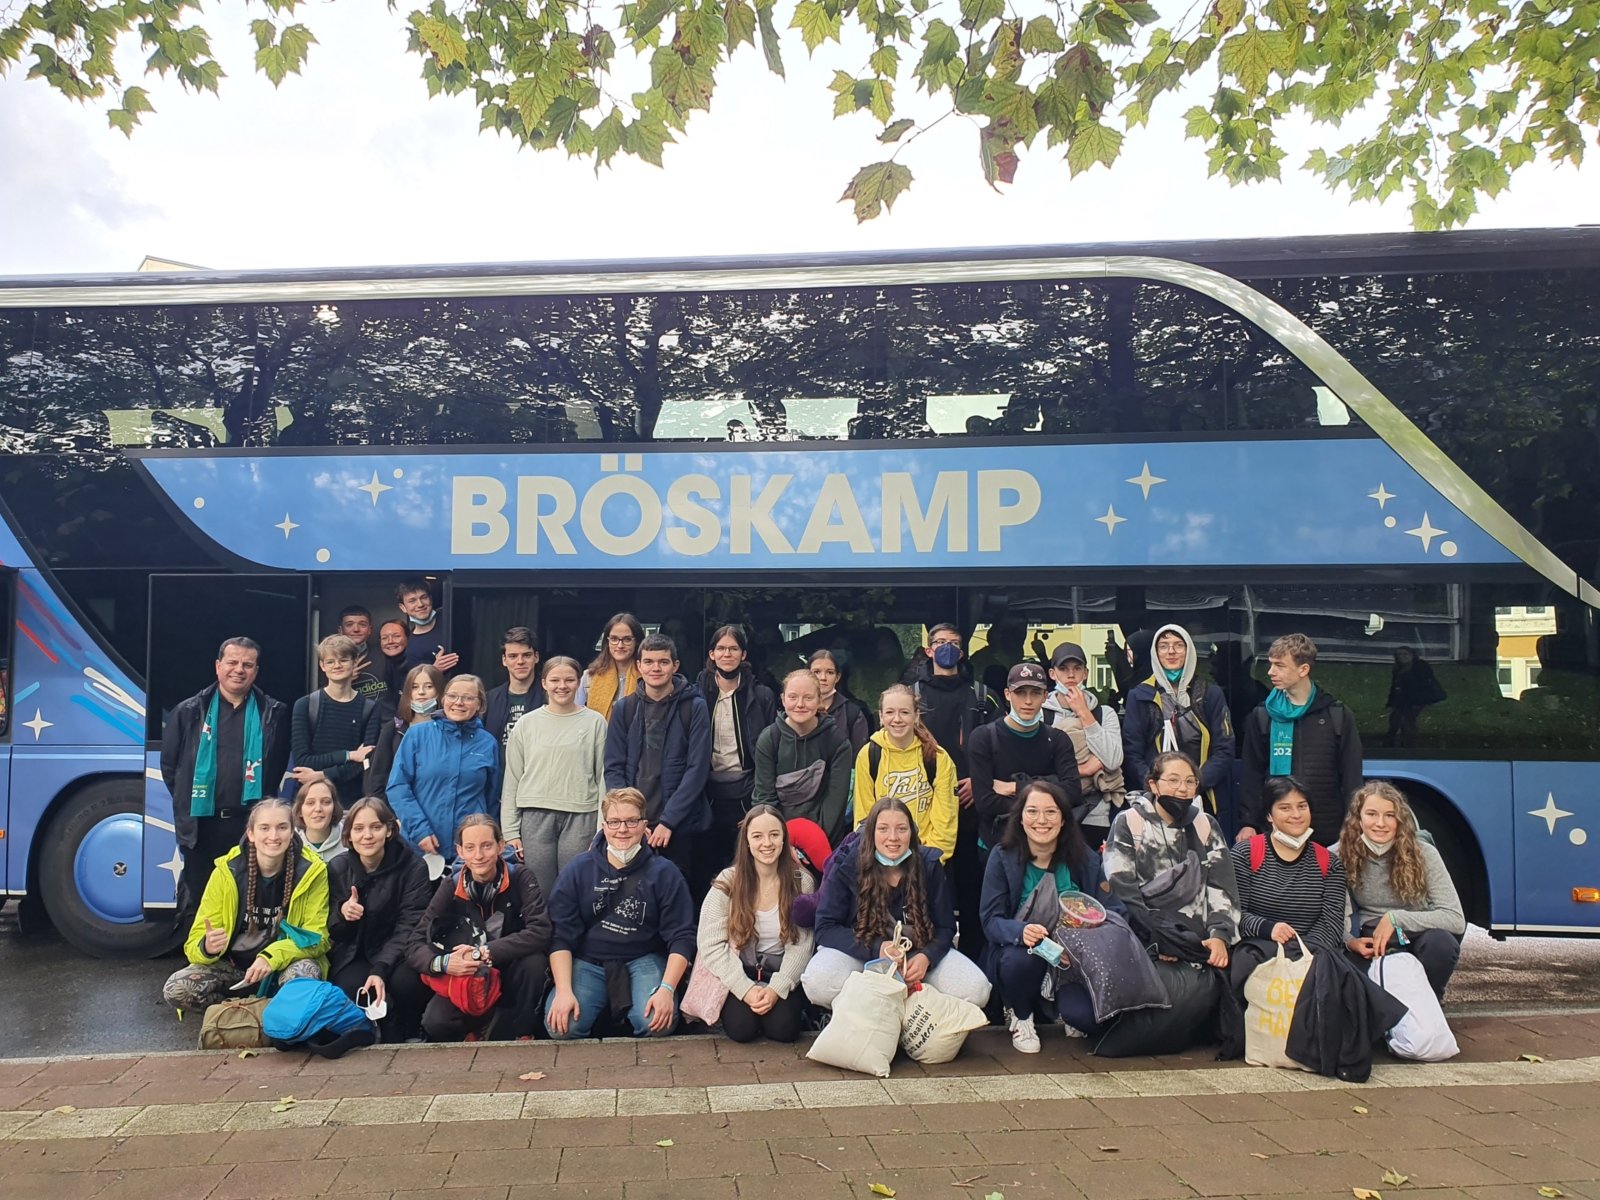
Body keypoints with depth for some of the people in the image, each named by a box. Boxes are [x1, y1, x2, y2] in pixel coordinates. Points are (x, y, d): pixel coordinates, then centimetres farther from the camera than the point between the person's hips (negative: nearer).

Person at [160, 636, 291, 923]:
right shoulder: (190, 711, 3)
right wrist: (187, 801, 9)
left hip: (251, 823, 0)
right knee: (195, 898, 9)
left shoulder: (275, 714, 2)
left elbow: (280, 765, 8)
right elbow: (169, 764, 11)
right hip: (201, 822, 1)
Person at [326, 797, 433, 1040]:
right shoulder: (337, 868, -1)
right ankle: (394, 1045, -2)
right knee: (352, 988, -31)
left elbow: (408, 928, -14)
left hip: (397, 954, -2)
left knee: (406, 982, -34)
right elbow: (332, 933, 5)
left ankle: (409, 1036, -2)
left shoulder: (413, 866, -11)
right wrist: (342, 913, -20)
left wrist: (381, 969, -29)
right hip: (354, 954, 2)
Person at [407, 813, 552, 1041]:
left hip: (511, 974, -2)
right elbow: (416, 944, -8)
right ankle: (477, 1026, 10)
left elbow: (540, 932, -26)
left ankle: (523, 1033, -9)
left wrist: (484, 952, -31)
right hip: (466, 978, 2)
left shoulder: (520, 878, -13)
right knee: (435, 1024, -25)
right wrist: (442, 962, -30)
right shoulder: (451, 886, -7)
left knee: (534, 962, -33)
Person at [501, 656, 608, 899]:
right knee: (539, 893, 4)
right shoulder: (527, 723, 8)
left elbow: (603, 777, 3)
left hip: (581, 816, -1)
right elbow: (512, 780, 9)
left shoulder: (595, 722, 4)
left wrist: (602, 828, -3)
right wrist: (510, 831, 4)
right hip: (536, 815, 1)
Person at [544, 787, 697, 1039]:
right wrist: (563, 990, -17)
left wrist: (667, 988, -19)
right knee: (561, 1026, -25)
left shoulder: (664, 873, -4)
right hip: (588, 962, 1)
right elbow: (561, 935, -4)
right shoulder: (577, 871, -1)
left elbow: (681, 937, -5)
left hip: (643, 961, -1)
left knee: (658, 1023, -29)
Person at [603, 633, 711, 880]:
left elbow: (697, 769, -6)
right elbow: (613, 769, 4)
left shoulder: (694, 707, -1)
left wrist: (668, 821, -12)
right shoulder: (623, 709, 7)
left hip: (679, 825, -2)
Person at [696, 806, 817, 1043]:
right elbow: (711, 944, -12)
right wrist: (746, 989, -21)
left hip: (782, 973, 0)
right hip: (739, 973, 0)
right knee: (740, 1028, -23)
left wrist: (777, 989, -21)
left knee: (782, 1028, -22)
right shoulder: (728, 882, -8)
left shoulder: (801, 882, -5)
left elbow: (800, 945, -8)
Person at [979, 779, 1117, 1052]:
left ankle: (1061, 1005, 13)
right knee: (1020, 958, -36)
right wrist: (1021, 931, -37)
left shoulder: (1085, 859, -5)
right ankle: (1020, 1017, -1)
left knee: (1085, 1016, -27)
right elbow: (991, 921, -14)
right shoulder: (1003, 857, -8)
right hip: (1020, 949, -1)